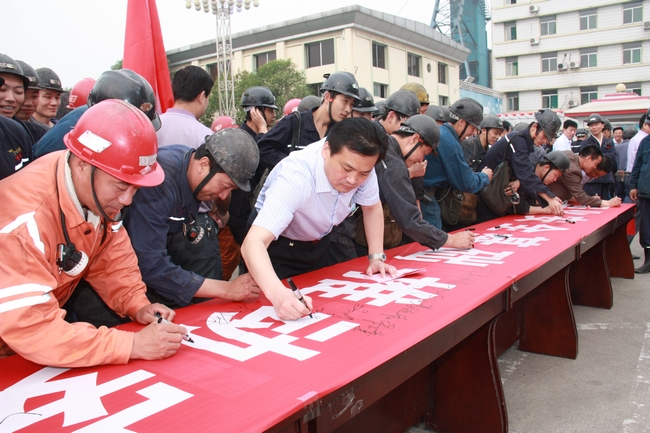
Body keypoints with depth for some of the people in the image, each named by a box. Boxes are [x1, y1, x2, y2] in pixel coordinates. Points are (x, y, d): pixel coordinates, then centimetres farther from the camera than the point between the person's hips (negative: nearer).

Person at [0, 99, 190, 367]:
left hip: (50, 318, 6)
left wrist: (137, 304, -14)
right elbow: (32, 330, -36)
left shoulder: (99, 191, -14)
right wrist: (134, 344, -36)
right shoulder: (26, 218, -34)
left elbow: (111, 255, 0)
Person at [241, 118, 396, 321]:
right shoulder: (296, 177, -39)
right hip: (277, 247, -5)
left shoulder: (360, 163, -23)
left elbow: (372, 208, -3)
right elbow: (253, 243, -47)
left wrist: (376, 258, -12)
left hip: (319, 244, 5)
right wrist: (276, 293, -63)